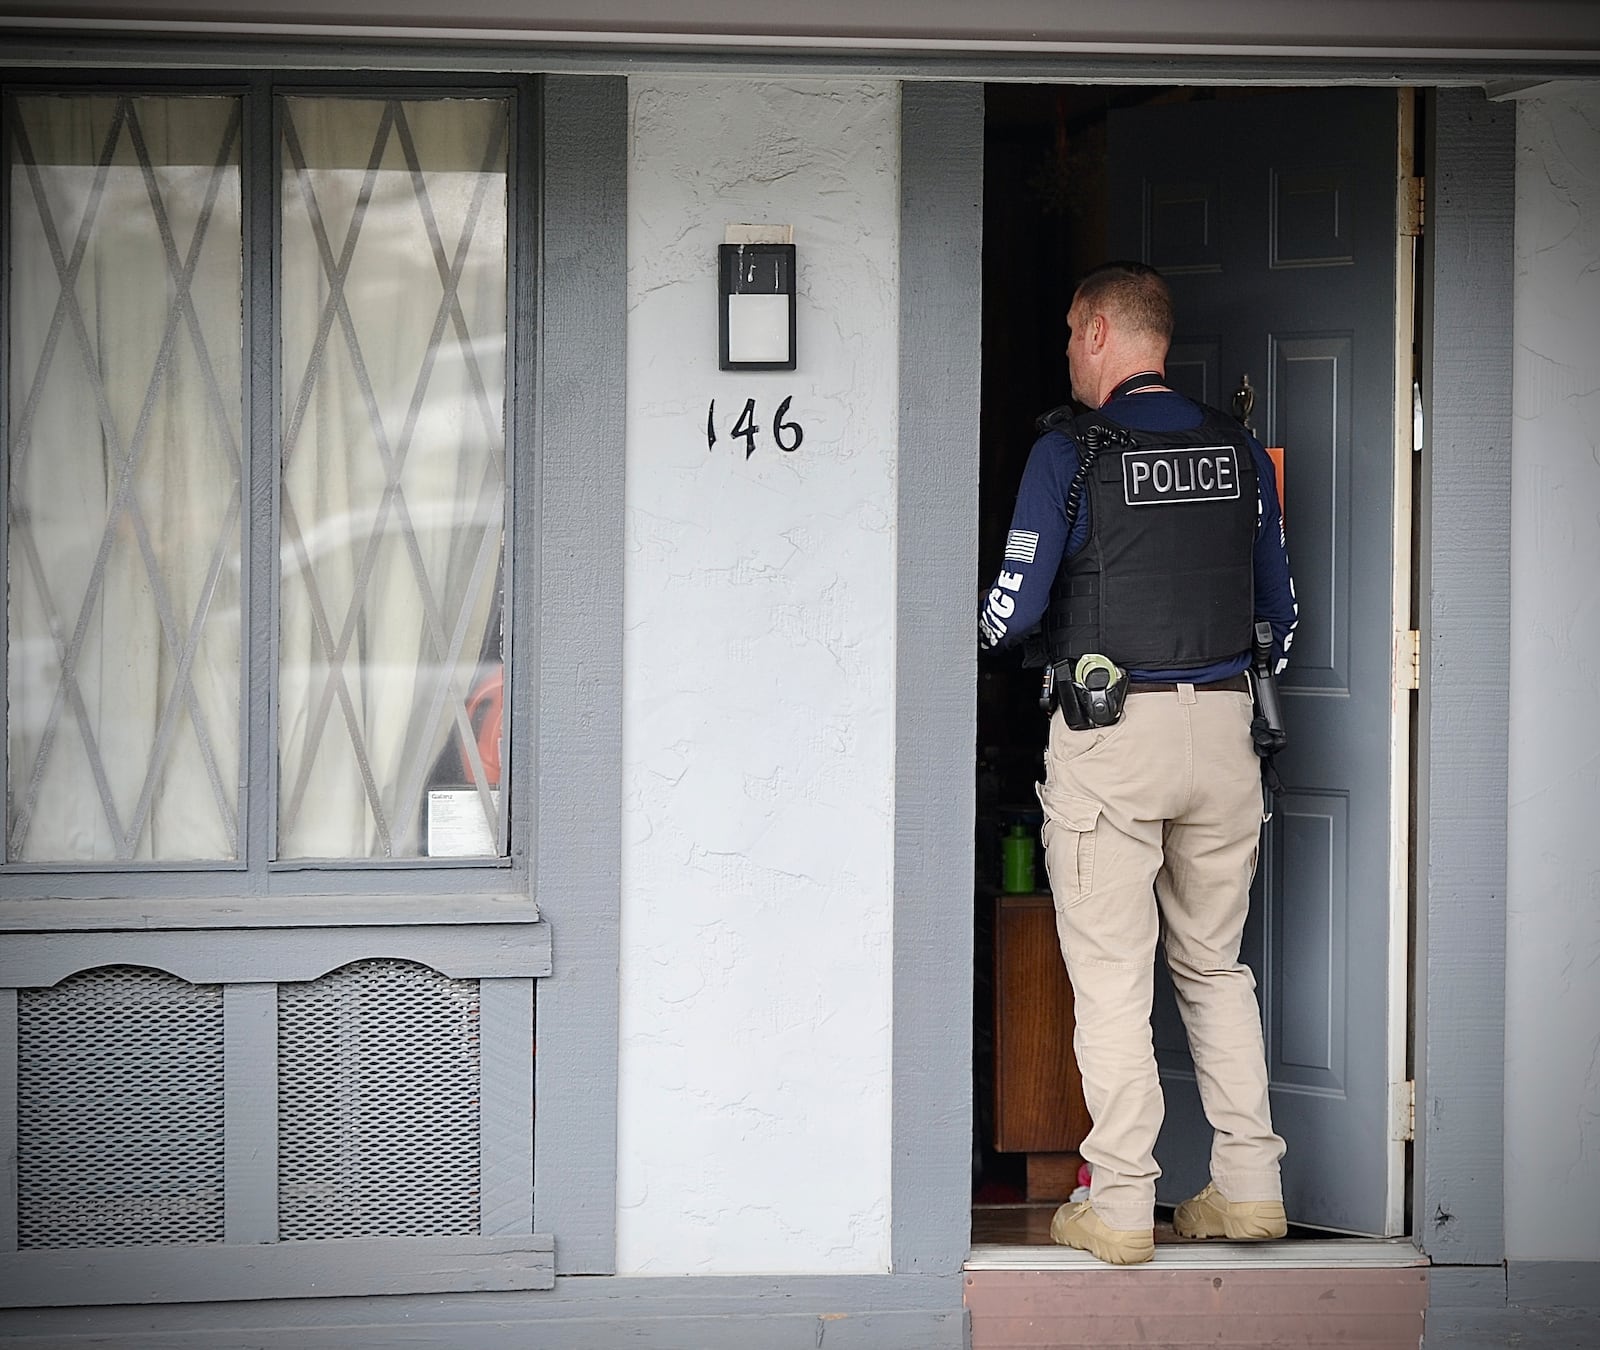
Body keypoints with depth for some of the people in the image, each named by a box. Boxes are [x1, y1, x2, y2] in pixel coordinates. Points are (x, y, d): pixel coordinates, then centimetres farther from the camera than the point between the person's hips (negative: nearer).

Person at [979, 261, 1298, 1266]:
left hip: (1109, 735, -5)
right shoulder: (1240, 450, 8)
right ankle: (1250, 1184, 13)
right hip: (1223, 730, 5)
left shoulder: (1069, 451, -7)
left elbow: (1014, 609, -9)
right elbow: (1281, 608, 13)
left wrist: (966, 628, 13)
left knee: (1113, 976, 0)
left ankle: (1121, 1208, 1)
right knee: (1216, 966, 16)